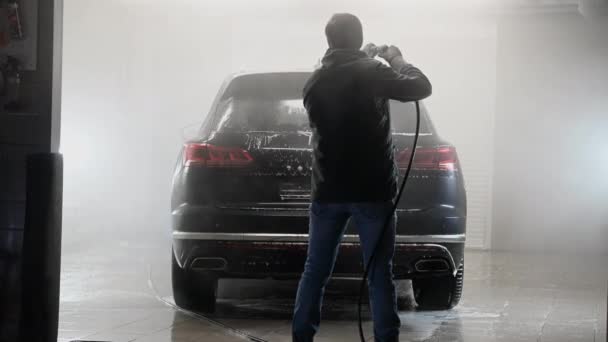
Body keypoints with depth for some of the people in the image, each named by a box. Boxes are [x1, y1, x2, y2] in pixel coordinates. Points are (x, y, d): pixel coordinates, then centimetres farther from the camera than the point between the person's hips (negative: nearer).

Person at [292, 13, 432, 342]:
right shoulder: (372, 72, -8)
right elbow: (421, 87, -2)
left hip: (327, 191, 4)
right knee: (379, 275, 2)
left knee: (315, 272, 11)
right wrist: (396, 59, 15)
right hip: (372, 191, -4)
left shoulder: (314, 81, 7)